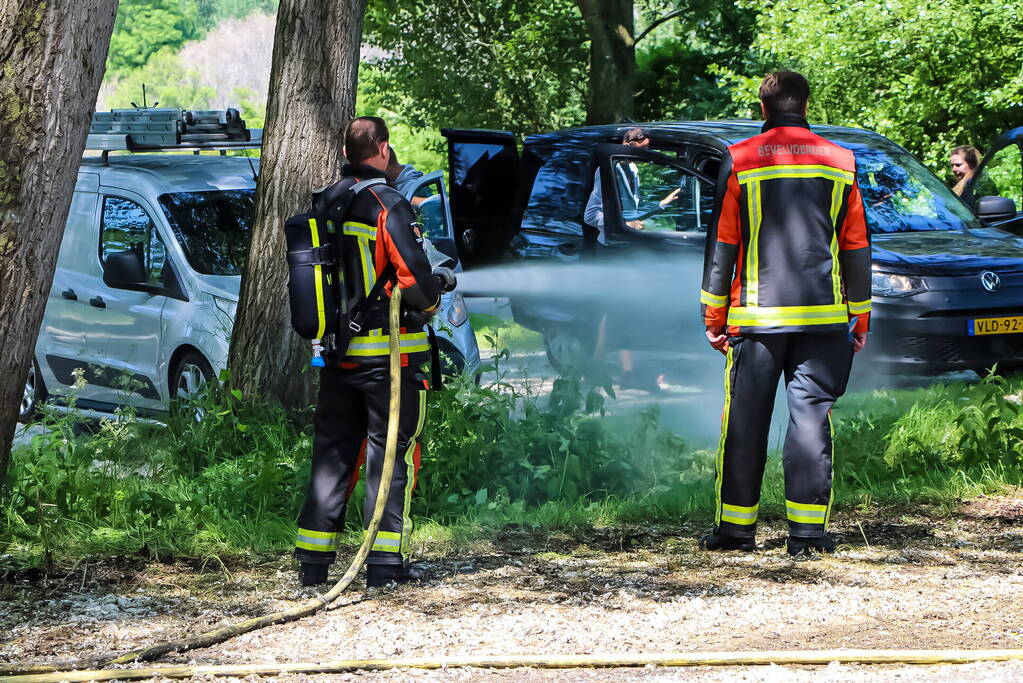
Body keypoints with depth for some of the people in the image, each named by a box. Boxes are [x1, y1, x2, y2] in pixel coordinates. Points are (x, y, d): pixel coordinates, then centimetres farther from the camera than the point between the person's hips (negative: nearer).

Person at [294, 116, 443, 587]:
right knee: (392, 451, 2)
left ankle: (312, 561, 11)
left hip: (337, 353, 6)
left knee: (332, 452, 12)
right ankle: (385, 563, 0)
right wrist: (430, 301, 2)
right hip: (388, 352, -6)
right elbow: (415, 275, -18)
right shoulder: (388, 204, -14)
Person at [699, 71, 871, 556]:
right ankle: (807, 529, -1)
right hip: (824, 316, 1)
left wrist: (714, 314, 7)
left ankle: (735, 527, 7)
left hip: (756, 315, -1)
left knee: (745, 421, 4)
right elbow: (856, 248, 9)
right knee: (812, 415, 2)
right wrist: (859, 319, 15)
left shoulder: (740, 161, 1)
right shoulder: (840, 162, 7)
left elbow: (721, 244, 1)